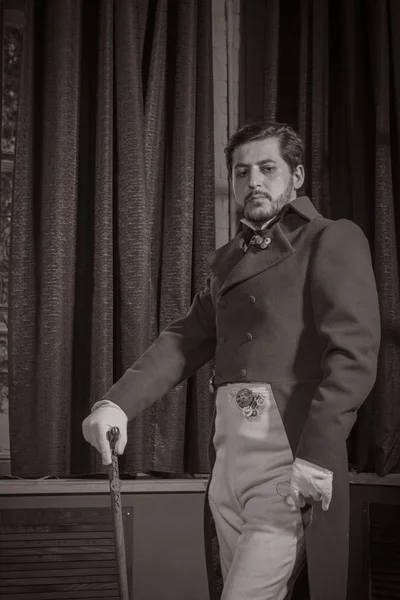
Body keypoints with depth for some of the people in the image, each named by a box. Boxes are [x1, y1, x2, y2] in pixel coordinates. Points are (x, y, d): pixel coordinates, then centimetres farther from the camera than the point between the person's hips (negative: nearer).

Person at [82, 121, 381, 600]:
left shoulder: (332, 240, 0)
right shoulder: (227, 259, 21)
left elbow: (355, 351, -11)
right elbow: (187, 339, 12)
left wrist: (316, 456, -22)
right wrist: (117, 403, -5)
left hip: (290, 454, -7)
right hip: (229, 451, 7)